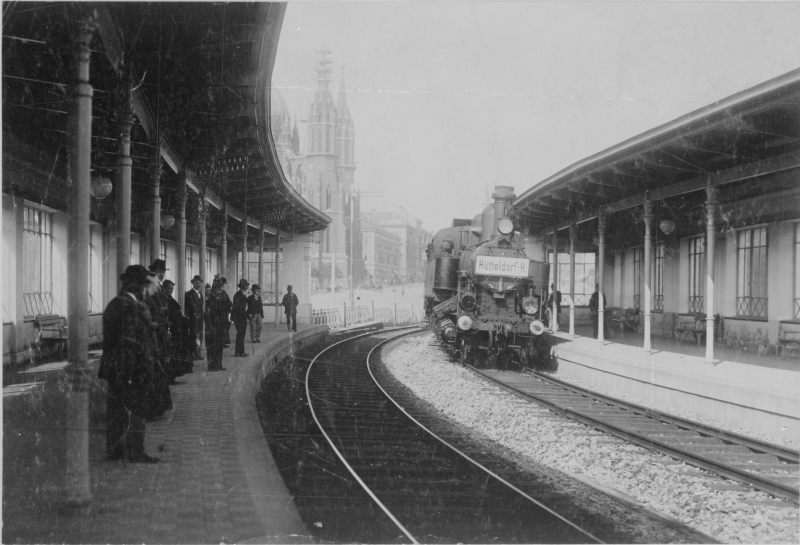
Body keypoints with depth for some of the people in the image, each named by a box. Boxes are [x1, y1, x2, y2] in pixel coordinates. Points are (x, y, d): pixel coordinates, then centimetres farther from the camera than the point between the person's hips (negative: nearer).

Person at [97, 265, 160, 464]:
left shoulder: (114, 304, 11)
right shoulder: (130, 307, -19)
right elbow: (130, 342, -22)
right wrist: (131, 373, -22)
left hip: (113, 370, 9)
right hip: (133, 371, -9)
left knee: (116, 410, 14)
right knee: (135, 411, -1)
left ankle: (114, 450, 22)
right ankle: (134, 453, 5)